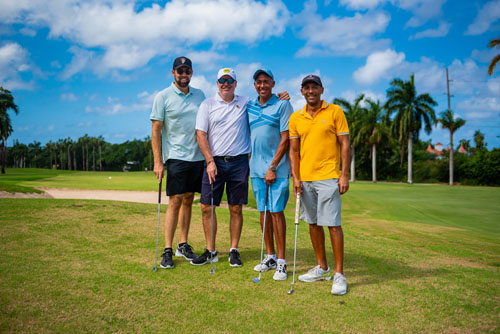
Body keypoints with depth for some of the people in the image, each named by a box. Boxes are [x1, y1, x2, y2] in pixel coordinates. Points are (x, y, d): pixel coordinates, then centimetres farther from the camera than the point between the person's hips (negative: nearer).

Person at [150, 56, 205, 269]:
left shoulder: (200, 95, 12)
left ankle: (183, 245, 20)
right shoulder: (163, 97, -1)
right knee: (175, 201, -7)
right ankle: (167, 250, 2)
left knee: (188, 200, 9)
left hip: (198, 156, 4)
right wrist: (158, 162, -9)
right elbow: (156, 131, -3)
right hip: (176, 156, -4)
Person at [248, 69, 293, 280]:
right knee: (263, 211, 9)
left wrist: (272, 167, -13)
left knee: (276, 211, -6)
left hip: (277, 168, -5)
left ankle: (281, 262, 3)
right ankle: (270, 257, 20)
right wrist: (248, 163, 9)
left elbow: (285, 138, -8)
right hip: (256, 168, 5)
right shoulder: (248, 106, 12)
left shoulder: (282, 105, -3)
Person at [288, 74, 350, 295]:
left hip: (328, 178, -4)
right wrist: (296, 178, 1)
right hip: (305, 179, 4)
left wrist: (344, 175, -8)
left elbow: (344, 144, -1)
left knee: (333, 224, -6)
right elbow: (294, 150, 11)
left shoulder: (335, 112, 0)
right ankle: (322, 268, 26)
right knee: (313, 223, 11)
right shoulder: (295, 118, 10)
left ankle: (339, 275, 4)